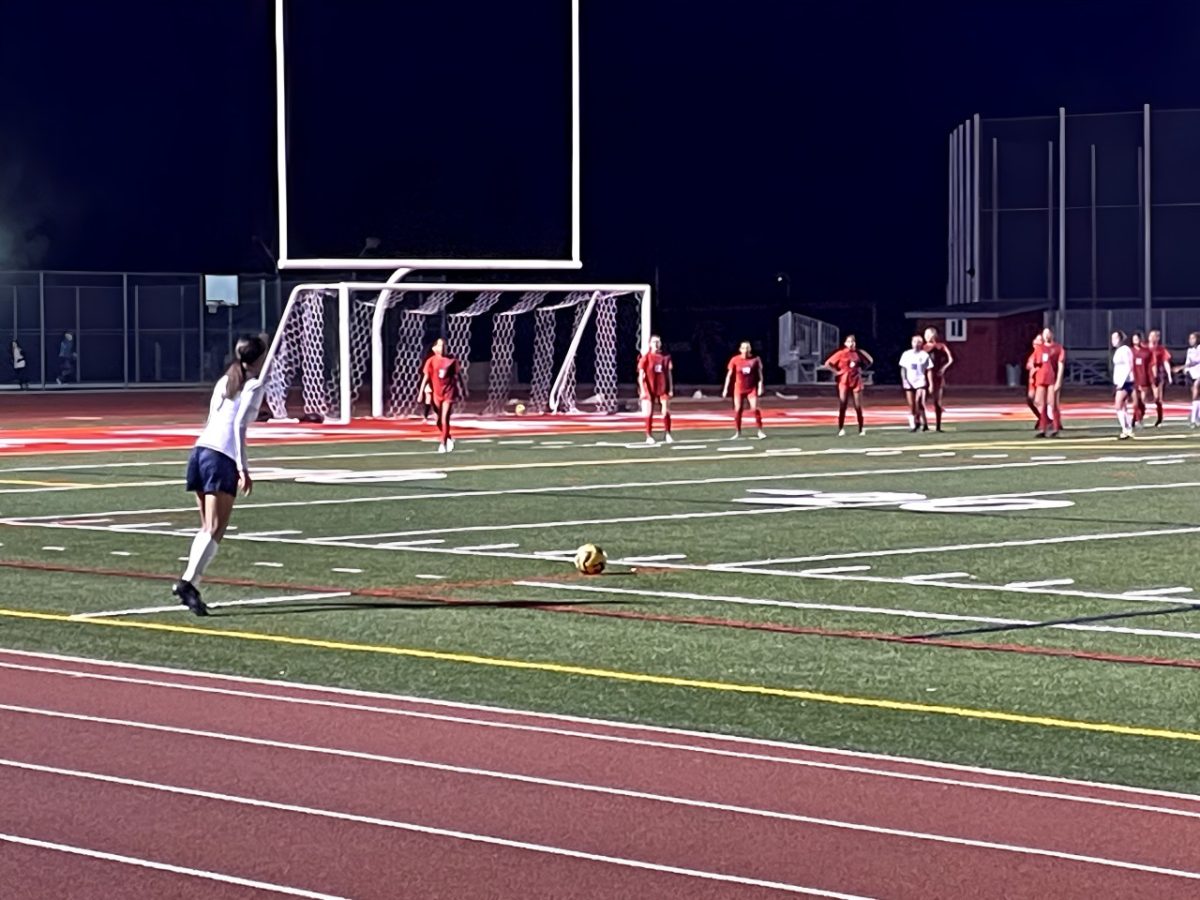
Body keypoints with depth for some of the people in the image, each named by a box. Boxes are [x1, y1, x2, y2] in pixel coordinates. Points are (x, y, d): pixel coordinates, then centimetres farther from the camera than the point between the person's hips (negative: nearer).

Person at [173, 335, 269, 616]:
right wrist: (243, 468, -15)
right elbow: (239, 426, -12)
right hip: (222, 458, -8)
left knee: (207, 528, 15)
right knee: (215, 531, -11)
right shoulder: (254, 386, -2)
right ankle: (188, 582, -25)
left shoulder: (225, 381, 20)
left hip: (201, 448, 8)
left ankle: (188, 584, 8)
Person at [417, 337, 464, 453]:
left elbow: (457, 376, 6)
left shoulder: (451, 360, -2)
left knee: (445, 419, -11)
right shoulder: (431, 361, -3)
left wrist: (461, 389, 7)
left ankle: (443, 443, -6)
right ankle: (449, 439, 32)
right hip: (436, 394, 2)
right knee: (439, 421, 9)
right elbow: (426, 377, -4)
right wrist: (421, 392, -10)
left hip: (448, 393, -2)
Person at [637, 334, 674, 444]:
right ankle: (649, 436, 9)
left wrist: (671, 388, 5)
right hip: (650, 389, -2)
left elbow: (669, 374, 8)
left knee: (666, 411, -4)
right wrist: (643, 390, -13)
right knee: (649, 413, 0)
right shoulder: (646, 357, -6)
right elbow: (641, 375, -6)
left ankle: (667, 434, 6)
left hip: (663, 388, 2)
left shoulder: (666, 357, 3)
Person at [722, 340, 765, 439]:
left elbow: (760, 374, 2)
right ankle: (737, 432, 15)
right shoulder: (735, 360, -6)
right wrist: (726, 388, -2)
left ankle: (760, 431, -4)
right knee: (737, 410, 3)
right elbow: (729, 375, 0)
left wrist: (760, 387, -6)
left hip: (752, 388, -1)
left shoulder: (755, 359, -5)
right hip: (739, 389, 1)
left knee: (755, 408, -12)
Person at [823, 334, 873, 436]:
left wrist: (861, 370, 6)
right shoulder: (841, 354, -6)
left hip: (856, 382, 2)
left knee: (858, 407, 3)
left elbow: (870, 362, 16)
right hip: (844, 382, -2)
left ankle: (861, 429, 11)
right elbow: (827, 364, -8)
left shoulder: (858, 353, 2)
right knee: (842, 407, -3)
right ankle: (841, 429, -1)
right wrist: (836, 372, -11)